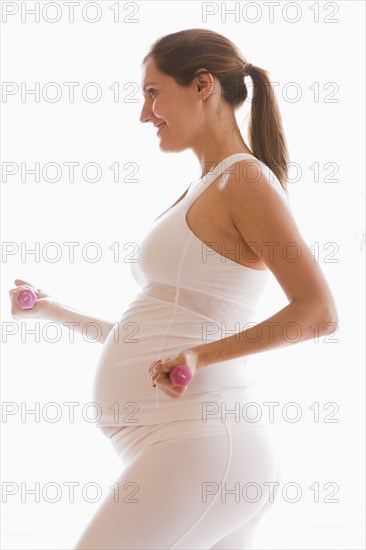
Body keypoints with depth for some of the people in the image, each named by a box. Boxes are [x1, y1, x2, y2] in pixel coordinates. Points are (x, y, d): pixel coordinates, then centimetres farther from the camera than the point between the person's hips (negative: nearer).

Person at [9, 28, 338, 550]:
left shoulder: (245, 179, -6)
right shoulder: (200, 194, 22)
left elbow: (318, 312, -15)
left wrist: (203, 354, -22)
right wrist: (60, 312, 24)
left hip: (201, 443, -9)